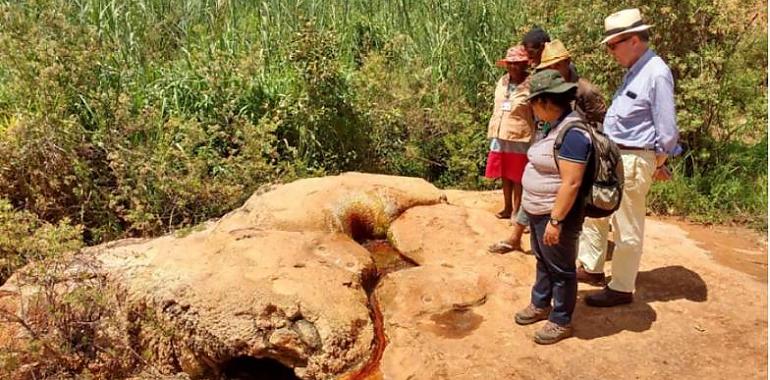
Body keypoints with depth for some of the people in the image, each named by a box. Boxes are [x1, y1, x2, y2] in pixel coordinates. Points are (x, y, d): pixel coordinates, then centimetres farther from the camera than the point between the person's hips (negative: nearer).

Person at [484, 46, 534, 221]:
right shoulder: (502, 82, 9)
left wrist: (534, 139, -13)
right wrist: (493, 133, 16)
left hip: (520, 139, -6)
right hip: (500, 137, 6)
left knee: (517, 177, 3)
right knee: (505, 175, 14)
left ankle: (516, 211, 14)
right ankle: (507, 208, 27)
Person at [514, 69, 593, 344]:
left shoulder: (572, 133, -25)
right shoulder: (550, 126, 6)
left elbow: (571, 183, -27)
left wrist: (555, 220, -25)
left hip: (558, 214, -9)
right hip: (538, 211, 10)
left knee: (560, 268, 7)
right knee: (543, 261, 23)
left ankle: (562, 322, 23)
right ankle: (540, 305, 42)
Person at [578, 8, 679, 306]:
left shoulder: (657, 73, -18)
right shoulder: (635, 71, 11)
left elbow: (667, 128, -16)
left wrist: (658, 163, -4)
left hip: (632, 161, -9)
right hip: (611, 156, 10)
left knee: (627, 229, 3)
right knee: (592, 211, 18)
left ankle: (621, 289, 17)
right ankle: (592, 268, 33)